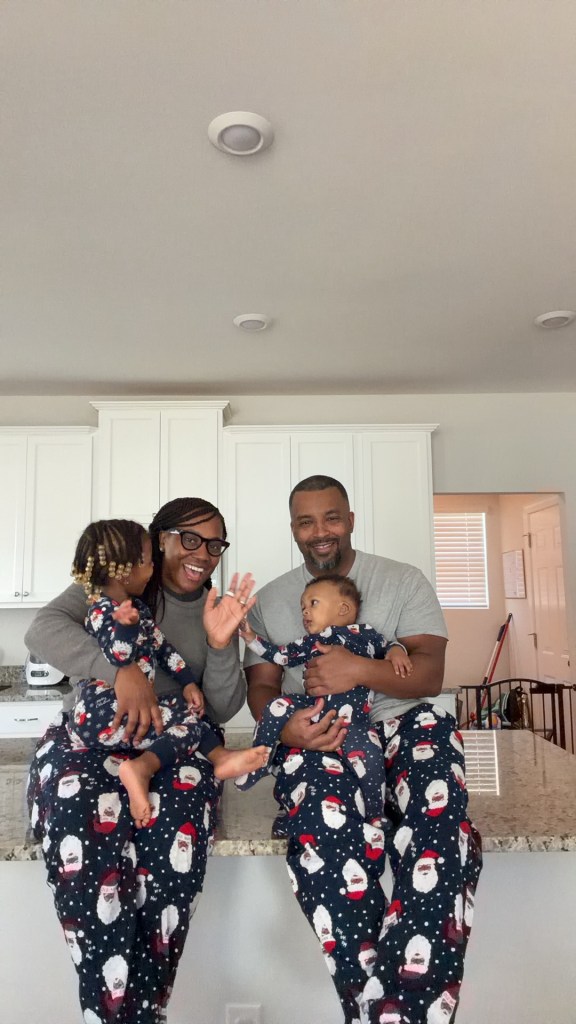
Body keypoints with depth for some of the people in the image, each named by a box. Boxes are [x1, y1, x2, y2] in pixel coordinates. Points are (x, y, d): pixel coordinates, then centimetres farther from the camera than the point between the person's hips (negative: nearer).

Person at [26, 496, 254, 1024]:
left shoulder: (217, 610, 9)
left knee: (178, 834, -30)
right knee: (84, 837, -31)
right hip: (91, 733, -1)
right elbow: (44, 629, -17)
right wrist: (123, 672, -31)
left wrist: (220, 646, -14)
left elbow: (223, 710, 4)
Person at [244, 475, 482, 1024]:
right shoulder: (269, 600, 14)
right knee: (325, 820, -33)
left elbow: (430, 672, -1)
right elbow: (261, 688, 8)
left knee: (439, 824, -32)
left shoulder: (403, 581, 8)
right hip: (316, 737, 0)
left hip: (400, 722, 0)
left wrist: (360, 670, -20)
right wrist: (286, 727, -15)